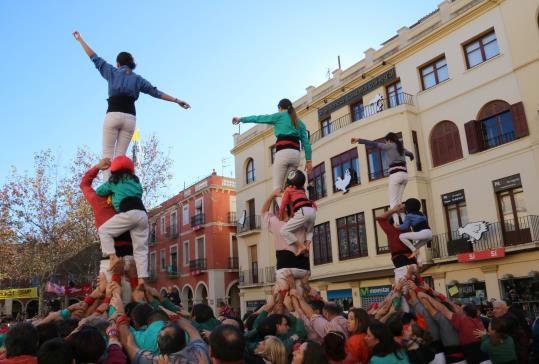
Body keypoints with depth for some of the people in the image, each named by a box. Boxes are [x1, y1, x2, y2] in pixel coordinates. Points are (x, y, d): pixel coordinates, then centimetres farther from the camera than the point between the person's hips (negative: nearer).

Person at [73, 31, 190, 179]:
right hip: (130, 118, 2)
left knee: (108, 152, -3)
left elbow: (95, 58, 22)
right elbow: (156, 92, 13)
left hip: (113, 115, -2)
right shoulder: (138, 79, 17)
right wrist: (177, 100, 15)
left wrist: (81, 40, 35)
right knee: (121, 154, 3)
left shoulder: (112, 72, 15)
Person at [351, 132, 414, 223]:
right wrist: (411, 157, 70)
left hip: (395, 175, -7)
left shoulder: (389, 146, 4)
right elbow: (411, 154, 45)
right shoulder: (401, 147, 24)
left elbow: (374, 144, -7)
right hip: (404, 175, 7)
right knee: (398, 201, 13)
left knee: (393, 202, -8)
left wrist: (359, 140, -11)